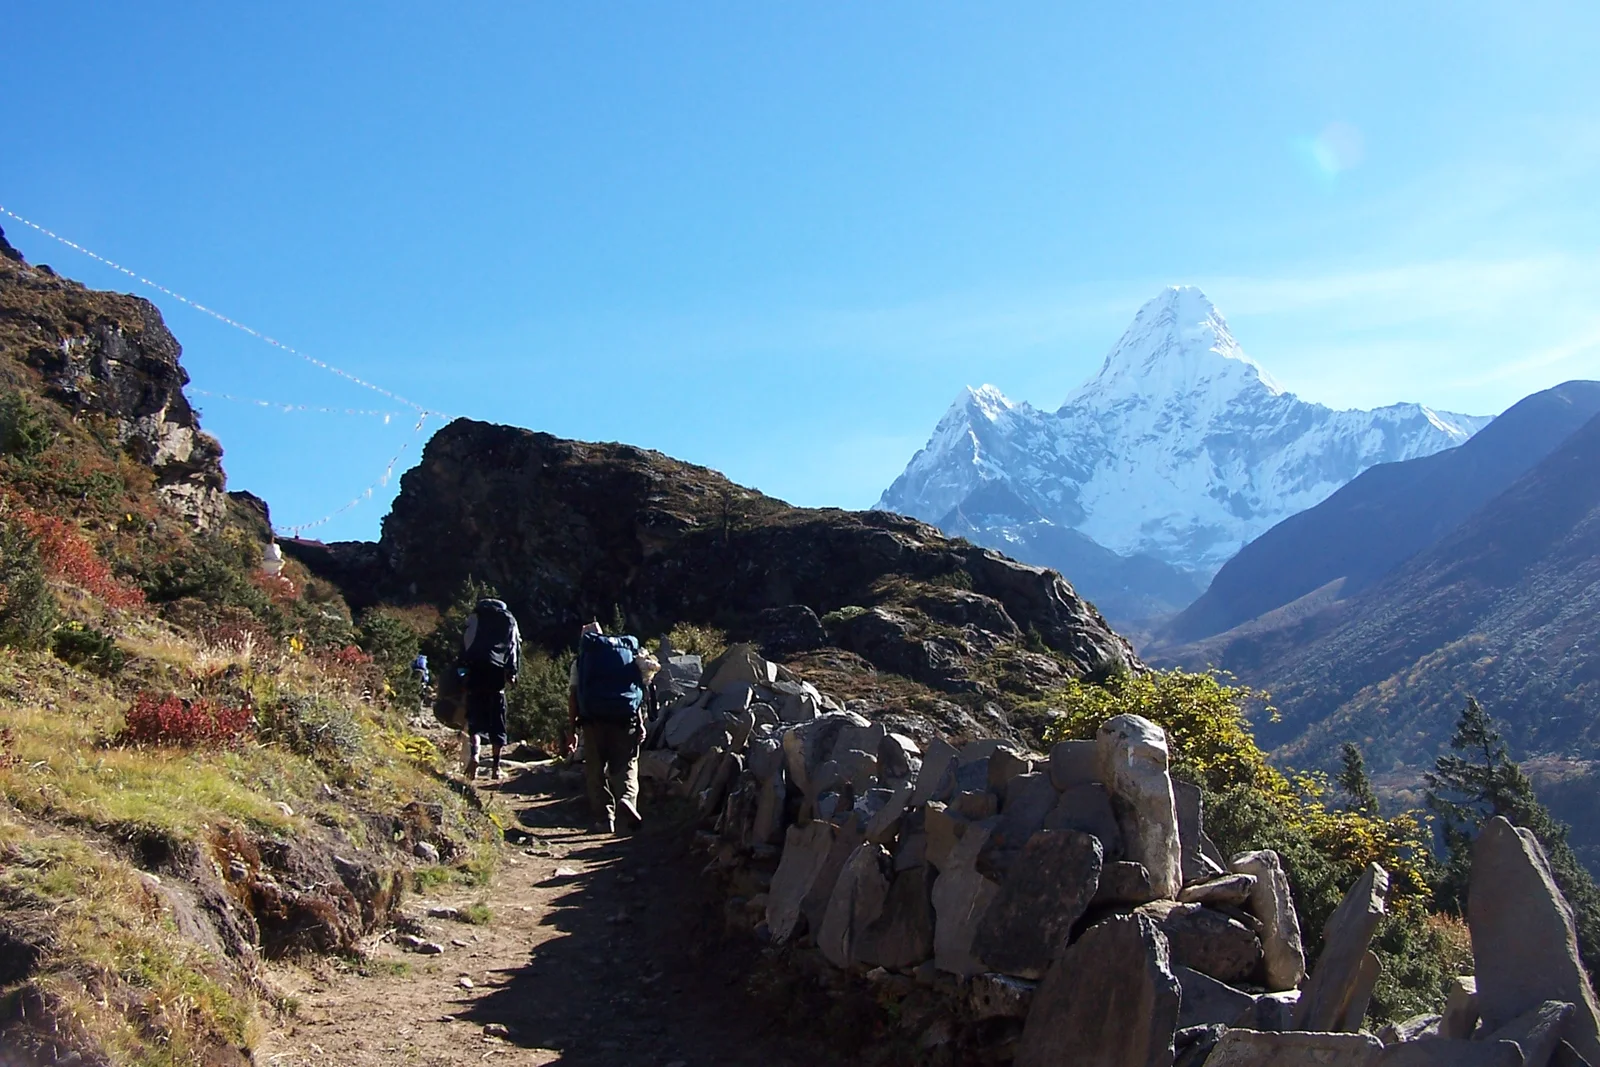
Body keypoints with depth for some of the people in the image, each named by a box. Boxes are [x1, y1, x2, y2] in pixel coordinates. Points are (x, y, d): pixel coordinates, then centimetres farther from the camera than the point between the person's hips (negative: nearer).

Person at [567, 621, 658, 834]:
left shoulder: (582, 659, 14)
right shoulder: (628, 652, 18)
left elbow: (573, 696, 5)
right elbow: (638, 689, 10)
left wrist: (572, 730, 6)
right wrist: (641, 723, 9)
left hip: (594, 718, -1)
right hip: (625, 718, 1)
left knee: (596, 770, 9)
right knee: (626, 764, 7)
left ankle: (604, 819, 6)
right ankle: (627, 799, -21)